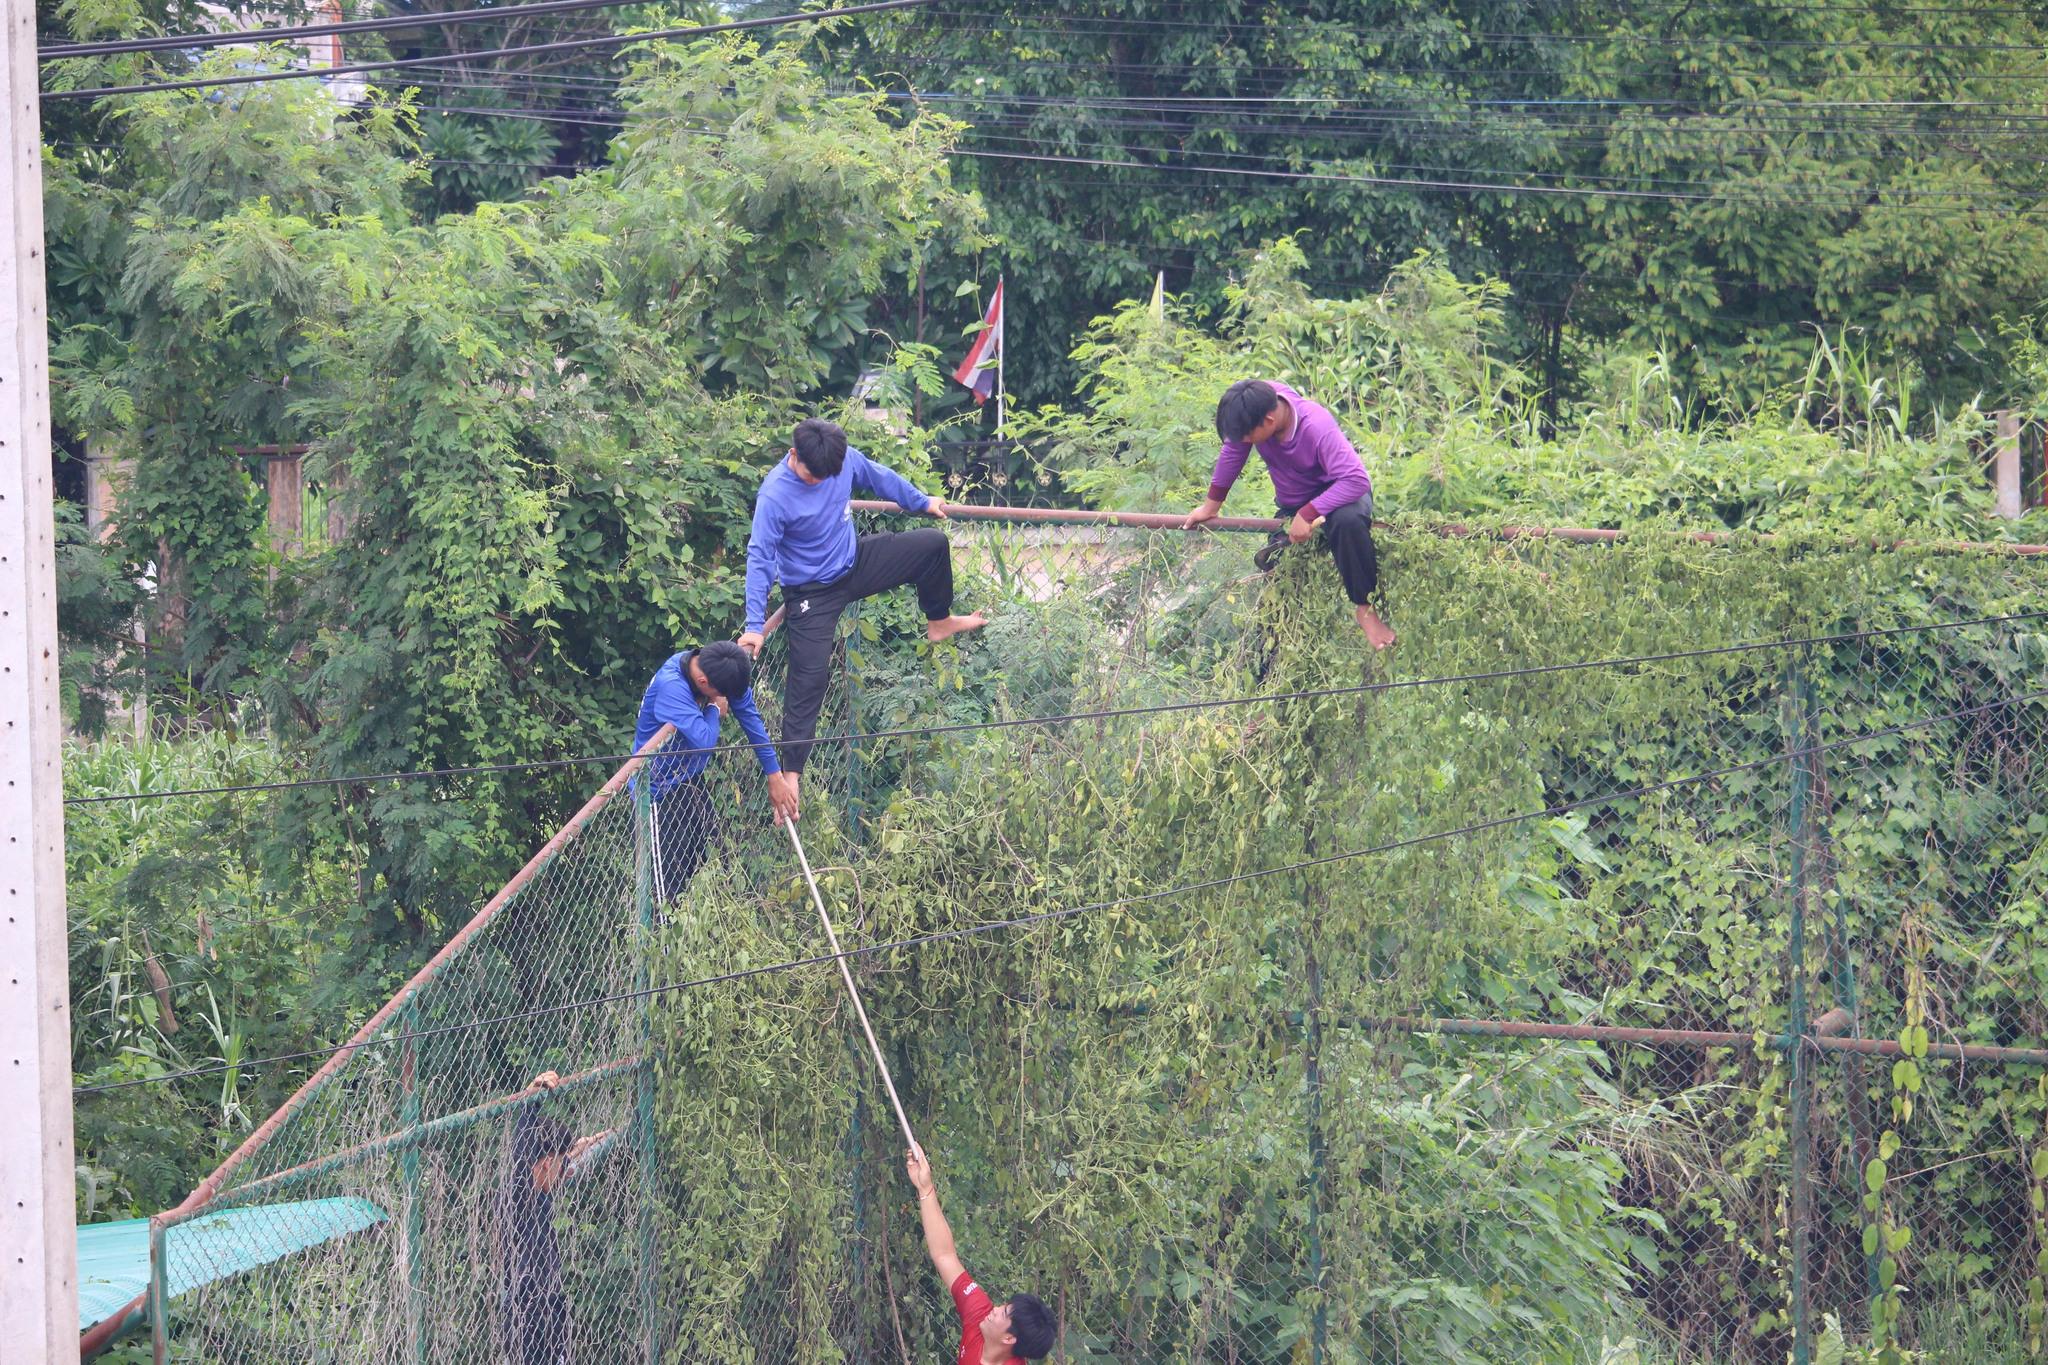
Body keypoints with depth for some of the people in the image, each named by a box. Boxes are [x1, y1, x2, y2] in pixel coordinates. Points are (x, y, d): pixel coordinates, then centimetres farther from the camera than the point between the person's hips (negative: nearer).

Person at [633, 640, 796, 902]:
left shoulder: (722, 672, -8)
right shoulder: (670, 686, -32)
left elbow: (750, 719, 0)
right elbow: (704, 740, -37)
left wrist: (774, 777, 3)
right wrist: (715, 709, -16)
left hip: (691, 780, 8)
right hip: (661, 789, -8)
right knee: (671, 883, -7)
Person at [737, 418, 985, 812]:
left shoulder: (845, 459, -15)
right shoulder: (775, 496, -31)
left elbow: (880, 477, 7)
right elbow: (759, 558, -28)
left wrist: (922, 502, 22)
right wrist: (755, 625, -31)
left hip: (854, 564, 6)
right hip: (813, 593, -6)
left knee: (933, 543, 8)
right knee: (808, 677, -10)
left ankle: (938, 622, 34)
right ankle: (791, 772, -5)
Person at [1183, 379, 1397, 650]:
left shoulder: (1317, 427, -37)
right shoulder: (1255, 405, -23)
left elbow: (1357, 479, -41)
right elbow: (1233, 449, -5)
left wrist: (1308, 515, -41)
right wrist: (1211, 504, 5)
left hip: (1340, 493, -7)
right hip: (1292, 505, 7)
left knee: (1348, 521, -38)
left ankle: (1365, 607, -27)